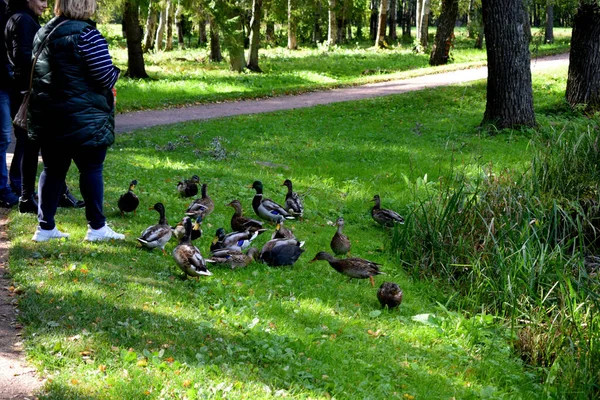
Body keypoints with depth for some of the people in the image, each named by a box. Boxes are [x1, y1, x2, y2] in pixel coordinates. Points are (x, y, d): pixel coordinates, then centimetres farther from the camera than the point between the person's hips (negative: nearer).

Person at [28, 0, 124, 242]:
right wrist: (115, 73, 4)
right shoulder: (86, 34, -15)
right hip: (83, 118, -7)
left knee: (53, 169, 12)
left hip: (46, 117, 7)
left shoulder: (43, 32, 10)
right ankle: (96, 227, 9)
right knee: (91, 168, 4)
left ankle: (45, 227, 13)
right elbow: (105, 75, -16)